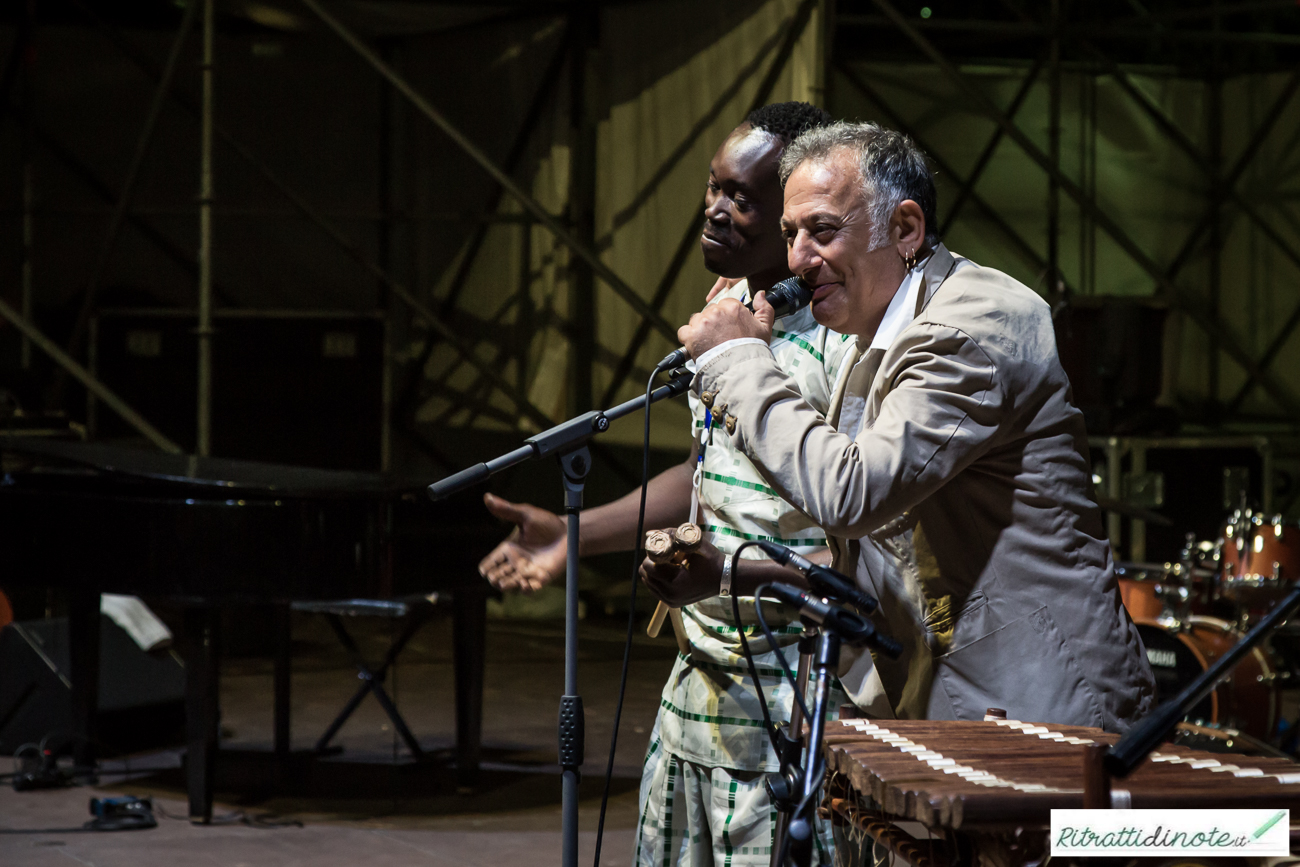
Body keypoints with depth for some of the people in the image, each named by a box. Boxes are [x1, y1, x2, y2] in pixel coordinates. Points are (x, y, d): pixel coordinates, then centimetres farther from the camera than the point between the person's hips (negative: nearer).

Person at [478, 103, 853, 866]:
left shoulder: (847, 339, -18)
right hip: (702, 679, 9)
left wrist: (729, 574, -29)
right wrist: (576, 534, 14)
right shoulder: (728, 301, 10)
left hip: (793, 698, -9)